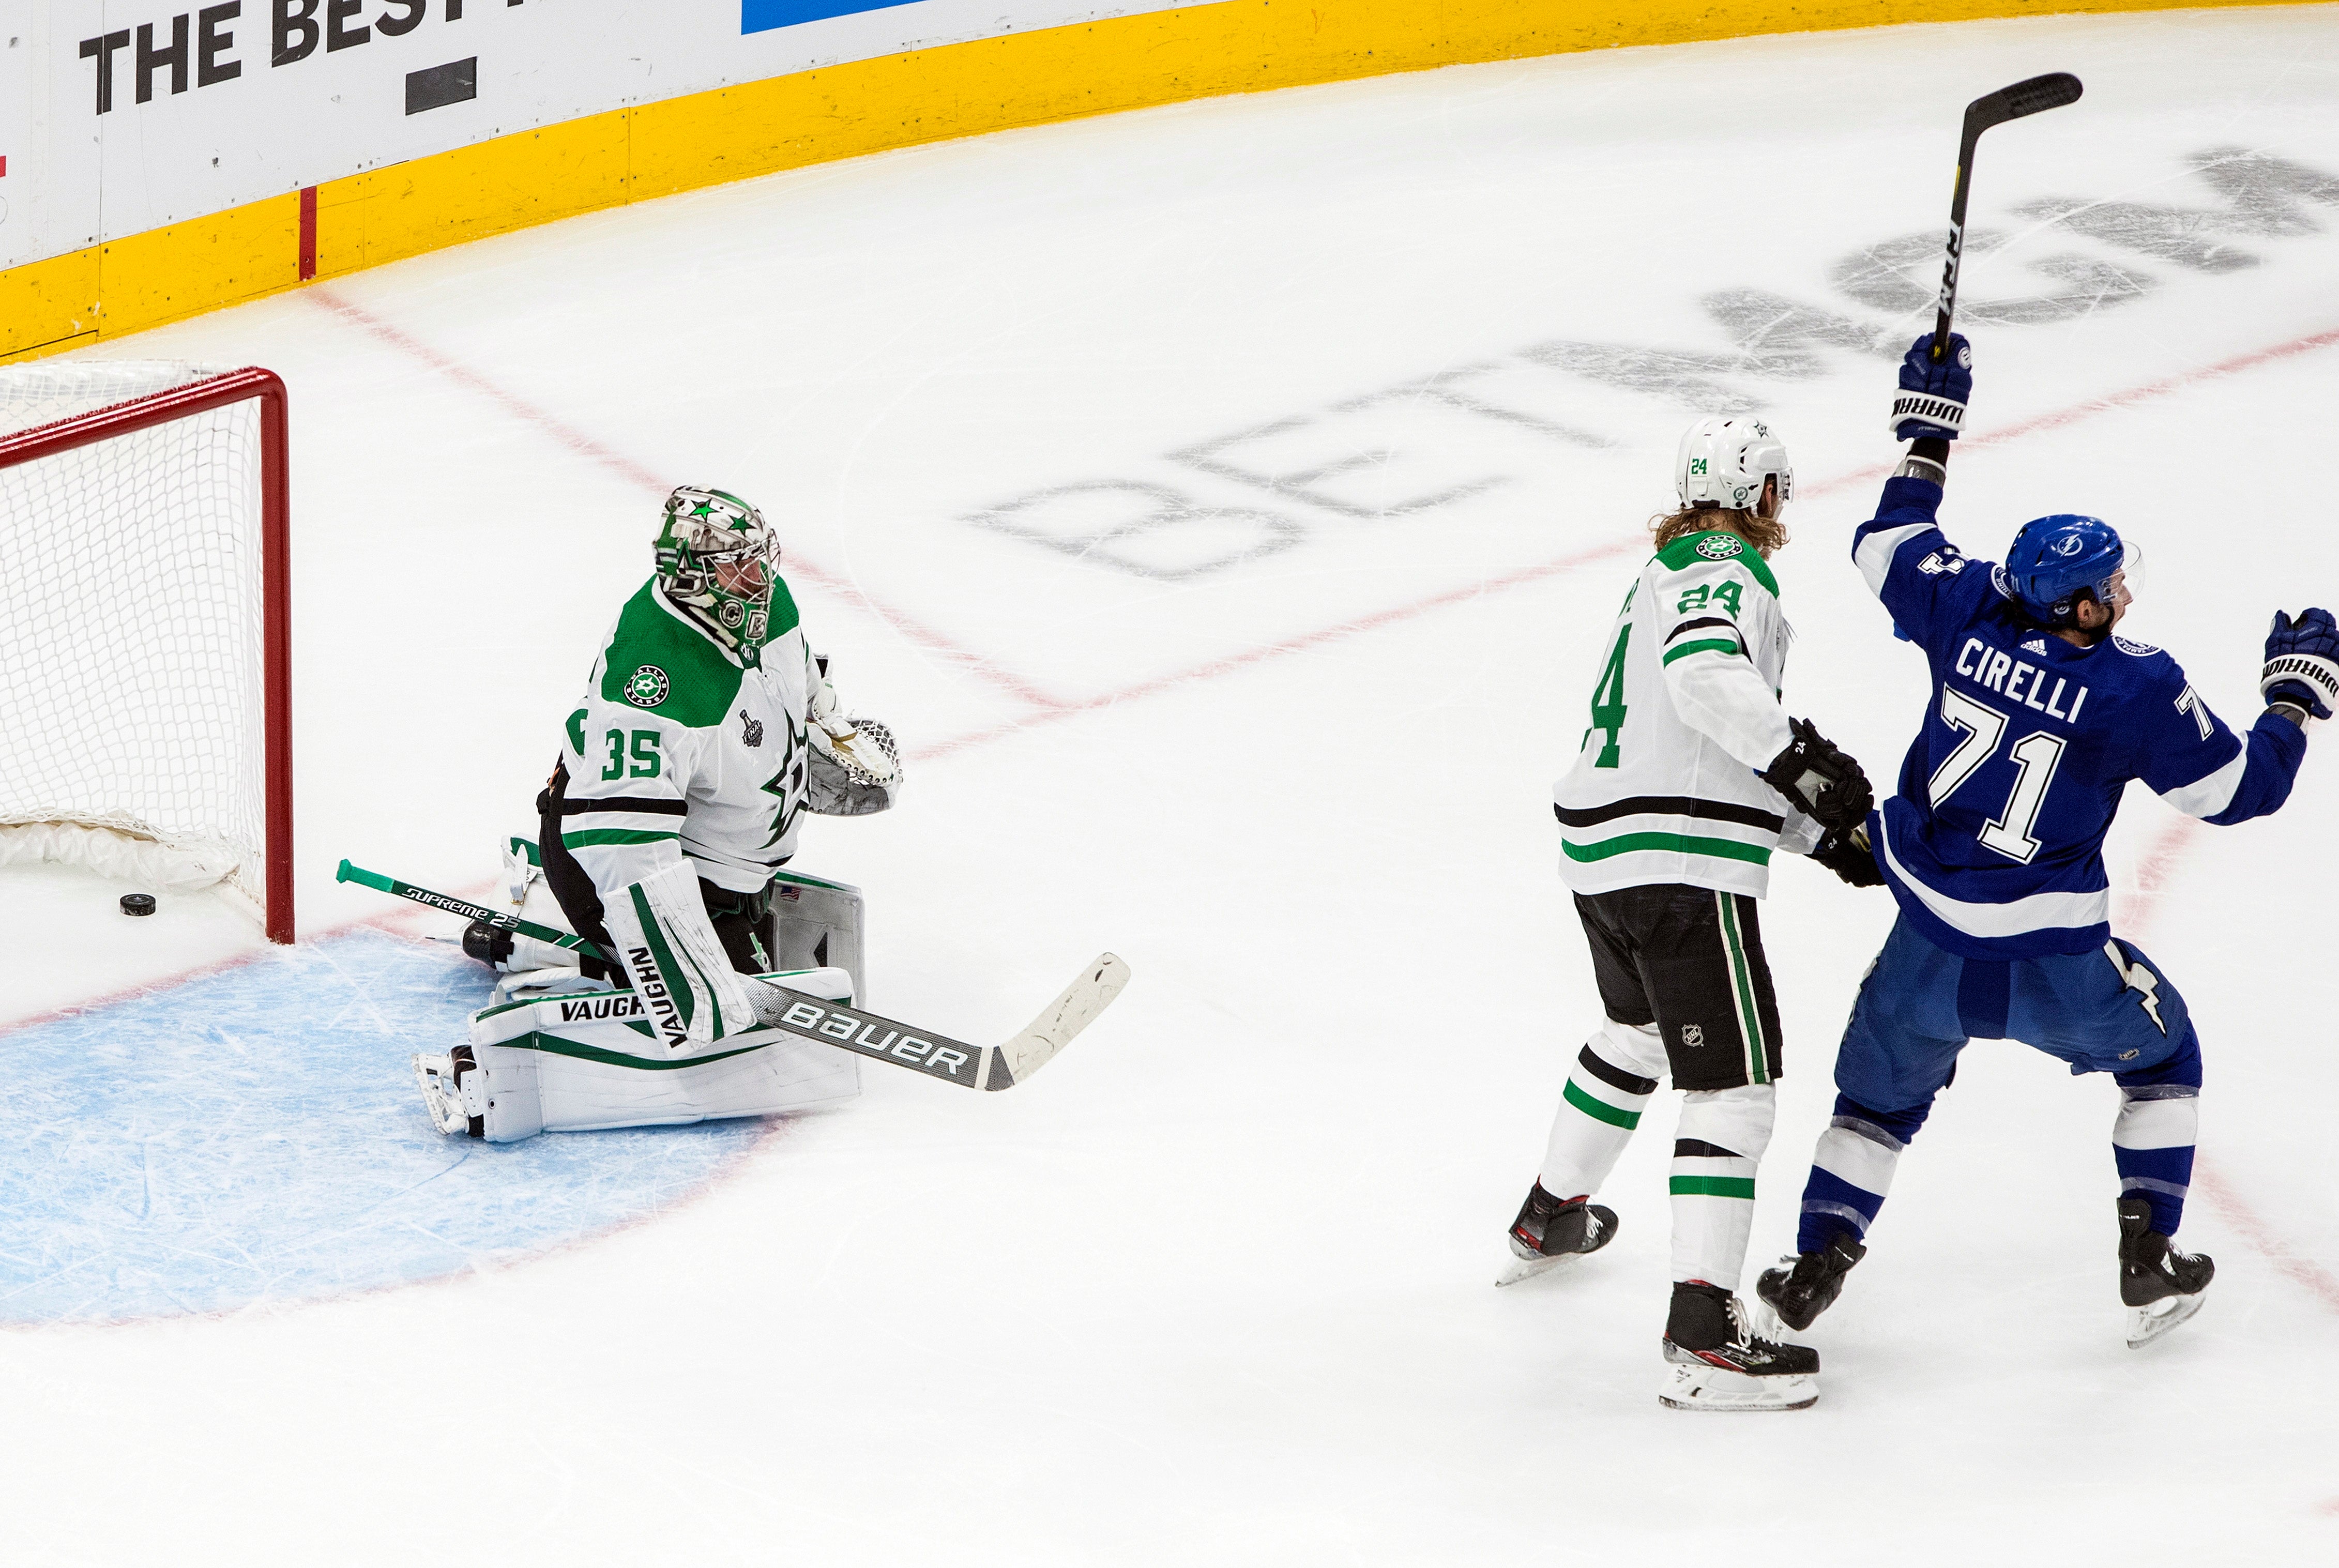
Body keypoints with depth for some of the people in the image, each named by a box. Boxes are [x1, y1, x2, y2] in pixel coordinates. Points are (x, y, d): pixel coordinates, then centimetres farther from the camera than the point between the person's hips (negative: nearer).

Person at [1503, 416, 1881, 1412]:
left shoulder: (1670, 575, 21)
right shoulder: (1728, 578, -9)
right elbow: (1708, 675, -32)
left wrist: (1821, 833, 21)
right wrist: (1799, 757, -33)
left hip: (1604, 860, 10)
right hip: (1680, 871, -10)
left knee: (1639, 1032, 34)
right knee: (1734, 1082, -10)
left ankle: (1548, 1219, 50)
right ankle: (1703, 1335, -18)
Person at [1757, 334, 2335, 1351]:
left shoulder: (1971, 612, -7)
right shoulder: (2138, 689, -17)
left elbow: (1889, 547, 13)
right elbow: (2241, 789, -8)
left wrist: (1927, 428, 22)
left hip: (1929, 948, 3)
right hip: (2052, 963, -3)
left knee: (1884, 1086, 24)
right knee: (2160, 1052, 23)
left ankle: (1815, 1266, 19)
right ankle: (2148, 1258, 19)